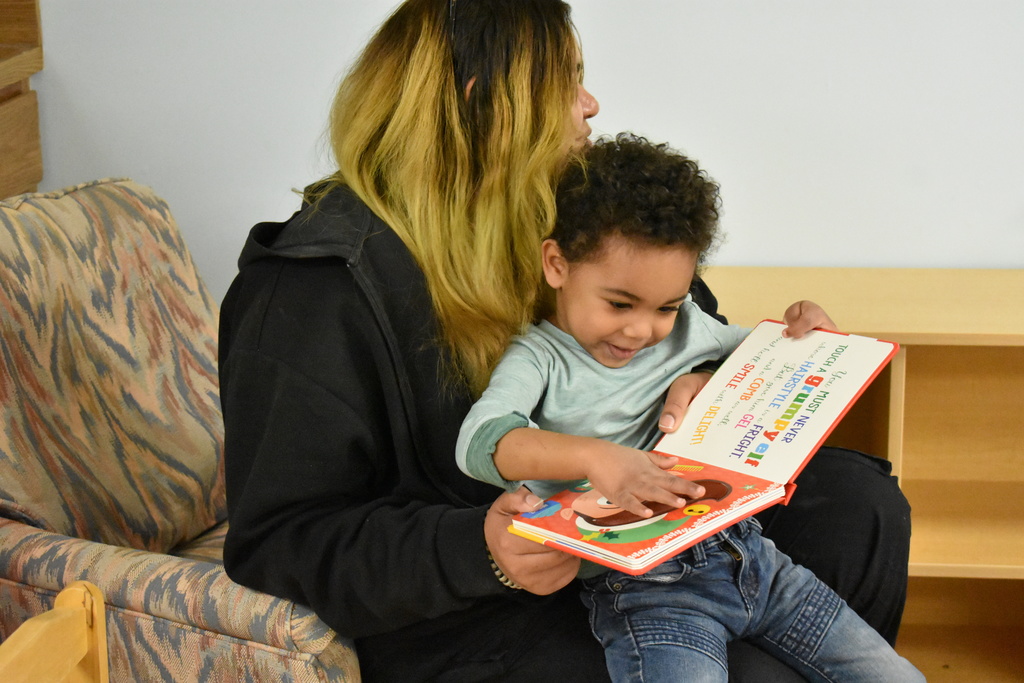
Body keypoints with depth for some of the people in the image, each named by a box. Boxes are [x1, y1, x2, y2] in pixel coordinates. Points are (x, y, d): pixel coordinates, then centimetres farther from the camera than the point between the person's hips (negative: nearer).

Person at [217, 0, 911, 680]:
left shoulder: (561, 216, 4)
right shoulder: (307, 293, -20)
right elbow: (277, 542, -20)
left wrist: (709, 378, -10)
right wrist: (479, 550, -35)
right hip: (459, 622, -8)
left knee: (859, 500, -1)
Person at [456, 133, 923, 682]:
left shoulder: (686, 328, 15)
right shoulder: (541, 359, -3)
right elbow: (478, 440, -22)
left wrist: (803, 331, 9)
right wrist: (593, 457, -37)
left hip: (742, 549, 6)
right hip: (637, 584, -6)